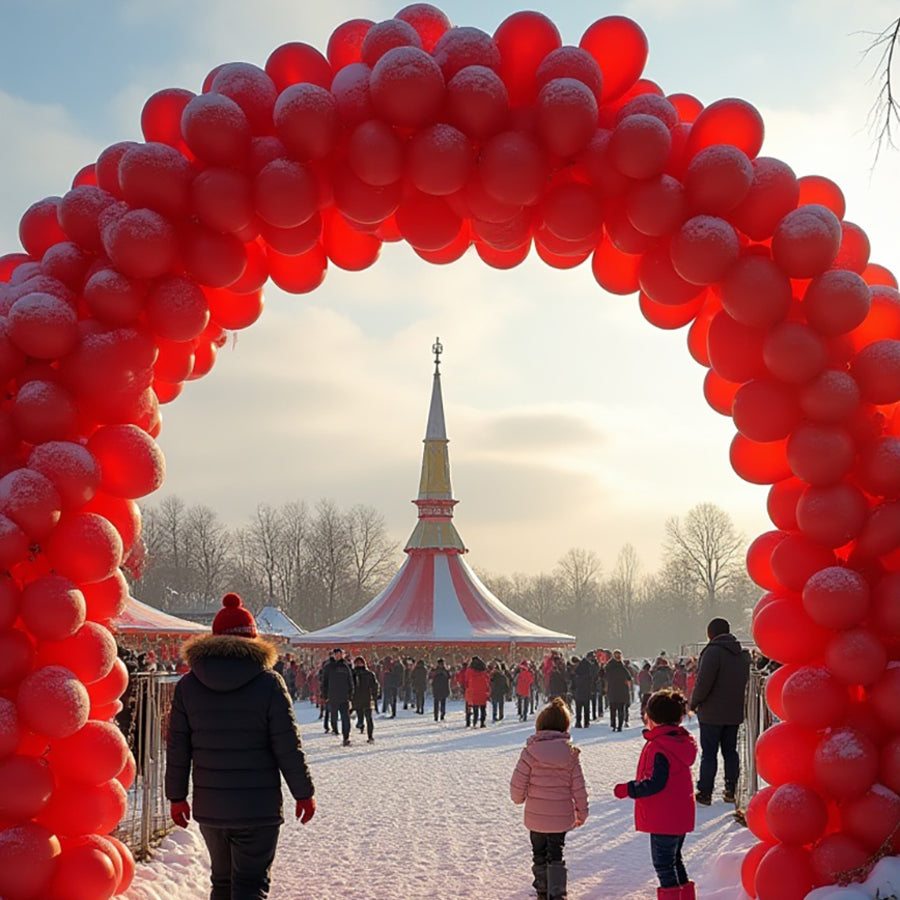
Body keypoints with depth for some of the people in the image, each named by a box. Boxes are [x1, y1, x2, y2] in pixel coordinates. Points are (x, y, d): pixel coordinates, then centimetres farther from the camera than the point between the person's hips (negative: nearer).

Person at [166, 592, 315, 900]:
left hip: (209, 808, 4)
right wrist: (304, 793, 2)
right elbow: (288, 747, -8)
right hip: (258, 808, -4)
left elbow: (177, 749, 4)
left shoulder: (188, 685, 2)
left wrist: (176, 796, 14)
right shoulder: (268, 683, -9)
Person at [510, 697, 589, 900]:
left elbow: (518, 782, -10)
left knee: (539, 854, 19)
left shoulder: (530, 751, -13)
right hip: (561, 816, 0)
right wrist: (581, 812, 10)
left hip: (535, 815, 0)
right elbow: (578, 787, -4)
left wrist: (519, 799, 13)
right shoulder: (570, 752, -9)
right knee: (556, 855, 11)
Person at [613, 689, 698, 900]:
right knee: (674, 860, 22)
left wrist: (628, 789, -14)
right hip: (681, 816, 10)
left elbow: (655, 783, -25)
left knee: (663, 863, 0)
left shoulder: (658, 748, -22)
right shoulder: (682, 742, 8)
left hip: (663, 818, -10)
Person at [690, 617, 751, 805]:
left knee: (709, 753, -1)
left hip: (712, 713, -6)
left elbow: (703, 682, -20)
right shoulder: (743, 654, 8)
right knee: (730, 751, 14)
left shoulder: (713, 651, -15)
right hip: (735, 713, 6)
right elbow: (747, 681, 13)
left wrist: (694, 702, -7)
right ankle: (732, 790, 15)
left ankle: (704, 792, 1)